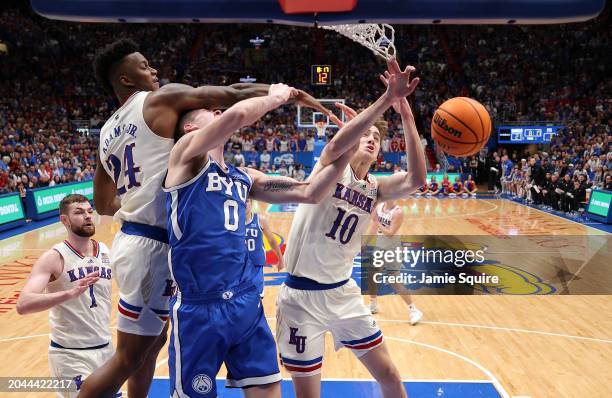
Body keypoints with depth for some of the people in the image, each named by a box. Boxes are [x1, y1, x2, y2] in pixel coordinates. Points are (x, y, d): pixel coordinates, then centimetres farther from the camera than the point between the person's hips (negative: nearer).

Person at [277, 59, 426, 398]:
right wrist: (388, 98, -38)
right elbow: (335, 145, -34)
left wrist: (404, 111, -25)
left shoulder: (375, 188, 2)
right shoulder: (331, 166, -9)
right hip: (301, 296, -4)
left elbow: (416, 179, -17)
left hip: (343, 292, 5)